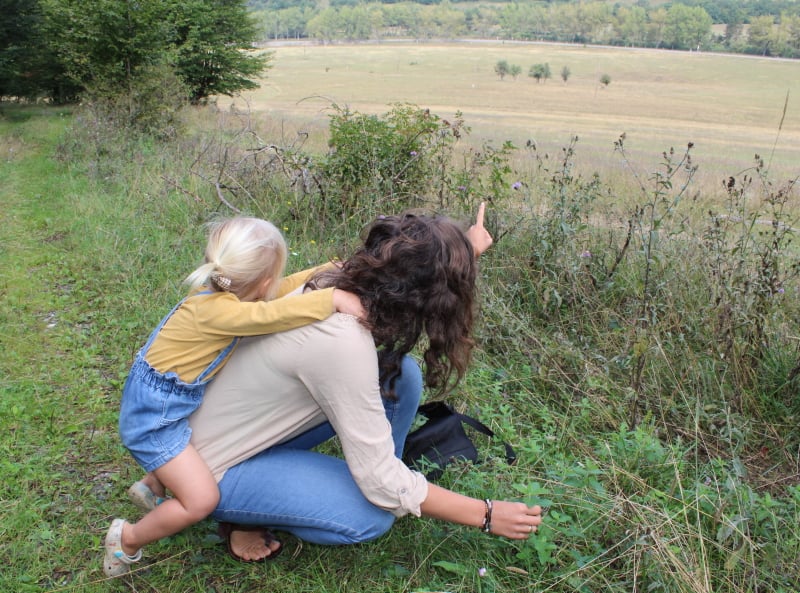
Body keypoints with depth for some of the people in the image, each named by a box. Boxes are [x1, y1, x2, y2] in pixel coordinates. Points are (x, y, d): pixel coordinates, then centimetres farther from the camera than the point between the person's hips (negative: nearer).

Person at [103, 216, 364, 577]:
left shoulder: (221, 294, -4)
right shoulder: (214, 310, -30)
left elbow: (285, 289, 2)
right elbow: (273, 314, -41)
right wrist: (333, 298, -36)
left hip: (176, 401, 9)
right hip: (153, 414, -9)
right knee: (202, 499, -12)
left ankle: (152, 485, 37)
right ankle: (127, 539, 13)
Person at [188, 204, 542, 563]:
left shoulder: (340, 282, -12)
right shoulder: (343, 341, -36)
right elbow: (382, 484, -28)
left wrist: (468, 250, 22)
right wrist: (486, 515, -18)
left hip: (258, 424, 8)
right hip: (215, 469, -7)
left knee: (401, 375, -6)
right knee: (372, 517, -22)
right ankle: (243, 517, 1)